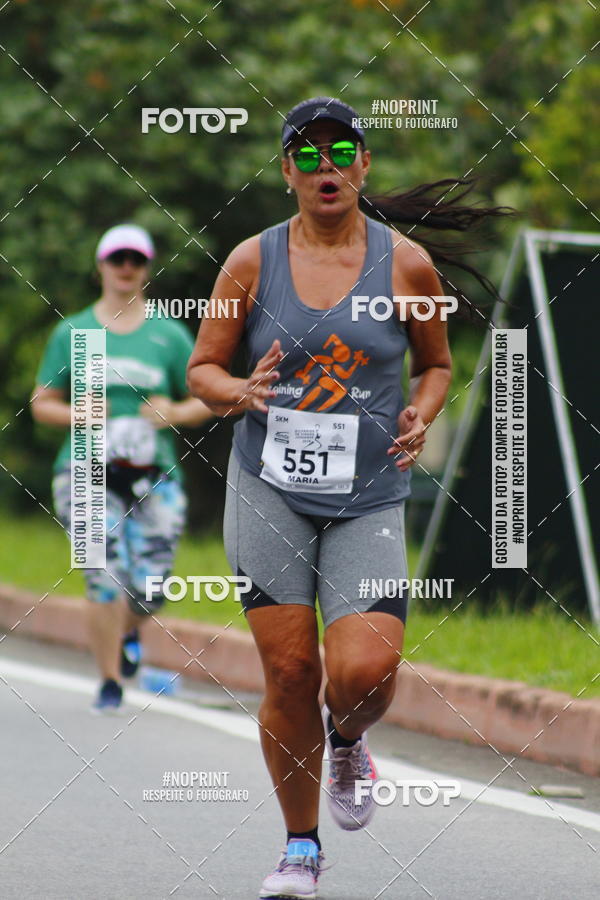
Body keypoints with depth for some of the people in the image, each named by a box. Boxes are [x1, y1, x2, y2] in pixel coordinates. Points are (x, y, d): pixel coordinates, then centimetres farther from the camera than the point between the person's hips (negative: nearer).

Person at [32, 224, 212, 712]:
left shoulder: (170, 335, 8)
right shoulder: (71, 333, 8)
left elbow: (207, 397, 12)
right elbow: (42, 403, 12)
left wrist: (176, 412, -9)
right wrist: (75, 415, -9)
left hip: (154, 475, 1)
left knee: (149, 588, -5)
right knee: (105, 575, -16)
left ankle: (129, 633, 32)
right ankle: (110, 681, -2)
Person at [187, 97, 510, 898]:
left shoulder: (406, 264, 1)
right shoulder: (252, 262, 1)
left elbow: (436, 363, 15)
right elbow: (202, 370, 7)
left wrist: (421, 416, -5)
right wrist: (243, 394, -15)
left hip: (369, 499, 0)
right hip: (270, 492, 0)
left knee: (365, 670, -16)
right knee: (289, 669, -2)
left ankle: (347, 741, 22)